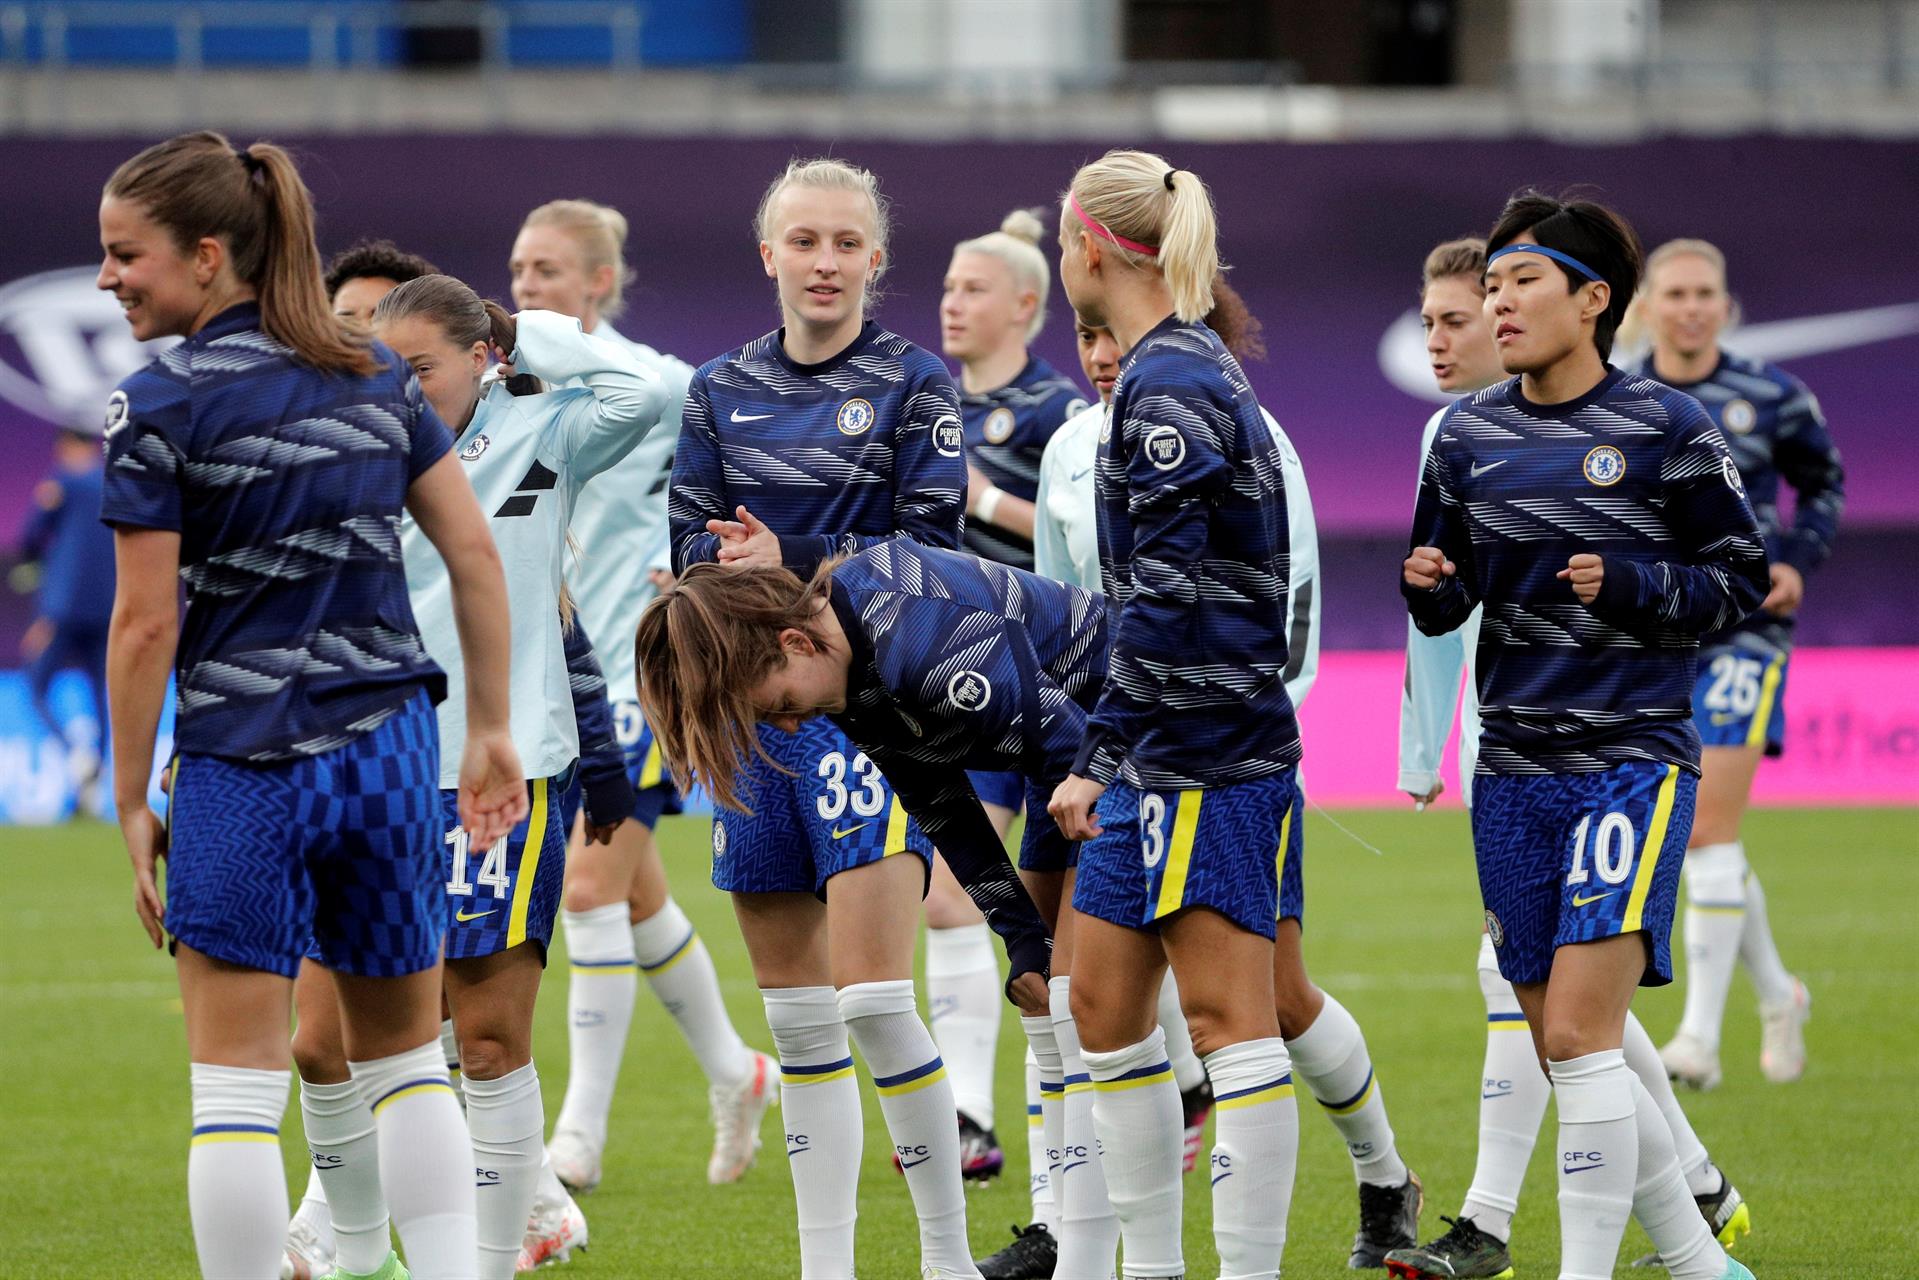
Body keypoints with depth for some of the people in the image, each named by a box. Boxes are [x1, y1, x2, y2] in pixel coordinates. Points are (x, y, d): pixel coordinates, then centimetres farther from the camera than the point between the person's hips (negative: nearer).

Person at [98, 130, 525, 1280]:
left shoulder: (161, 407, -10)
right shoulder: (379, 377, 7)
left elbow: (146, 625, -10)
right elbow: (476, 555, 7)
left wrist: (133, 802, -2)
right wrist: (491, 732, 14)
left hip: (242, 770, -5)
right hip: (389, 752, 5)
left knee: (237, 1090, 1)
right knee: (406, 1062, 17)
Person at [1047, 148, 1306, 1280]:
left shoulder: (1169, 386, -14)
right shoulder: (1184, 369, 17)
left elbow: (1166, 599, -20)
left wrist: (1102, 746, -13)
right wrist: (1098, 764, 23)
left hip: (1208, 750, -10)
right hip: (1155, 757, 10)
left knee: (1227, 1018, -9)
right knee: (1104, 1008, 13)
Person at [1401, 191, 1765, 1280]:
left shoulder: (1668, 429, -6)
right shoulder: (1469, 434, 8)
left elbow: (1743, 579, -1)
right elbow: (1448, 602, 15)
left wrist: (1634, 585, -18)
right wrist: (1430, 586, -8)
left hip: (1633, 761, -6)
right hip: (1515, 771, 6)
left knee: (1579, 1035, -16)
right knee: (1566, 1055, 8)